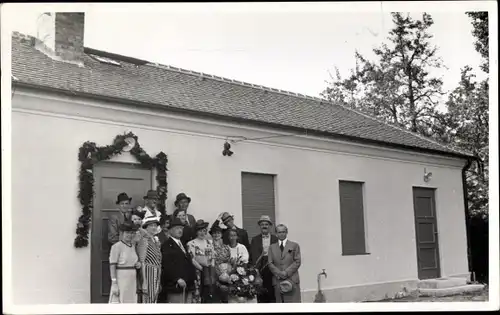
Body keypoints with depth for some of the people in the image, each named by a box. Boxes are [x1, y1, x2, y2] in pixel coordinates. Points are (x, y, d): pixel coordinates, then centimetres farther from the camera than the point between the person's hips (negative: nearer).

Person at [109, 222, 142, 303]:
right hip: (121, 281, -7)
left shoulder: (132, 247, 12)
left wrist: (138, 264, 1)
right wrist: (114, 284, -19)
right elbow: (112, 266, -13)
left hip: (132, 281, 7)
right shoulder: (116, 246, -10)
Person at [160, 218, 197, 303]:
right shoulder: (167, 245, -5)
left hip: (188, 286, 8)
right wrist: (177, 279, -23)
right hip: (175, 286, -8)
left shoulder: (182, 244, 24)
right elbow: (167, 265, -15)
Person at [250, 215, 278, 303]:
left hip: (272, 269, -1)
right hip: (260, 271, 1)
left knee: (272, 294, 0)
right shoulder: (255, 240, 11)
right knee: (261, 296, 2)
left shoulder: (276, 239, 7)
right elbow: (252, 256, 6)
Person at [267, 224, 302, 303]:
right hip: (277, 281, 2)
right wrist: (279, 273, -9)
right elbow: (270, 263, 7)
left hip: (292, 280, -2)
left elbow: (297, 262, 1)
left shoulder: (294, 245, 9)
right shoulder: (272, 247, 14)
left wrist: (287, 272, -10)